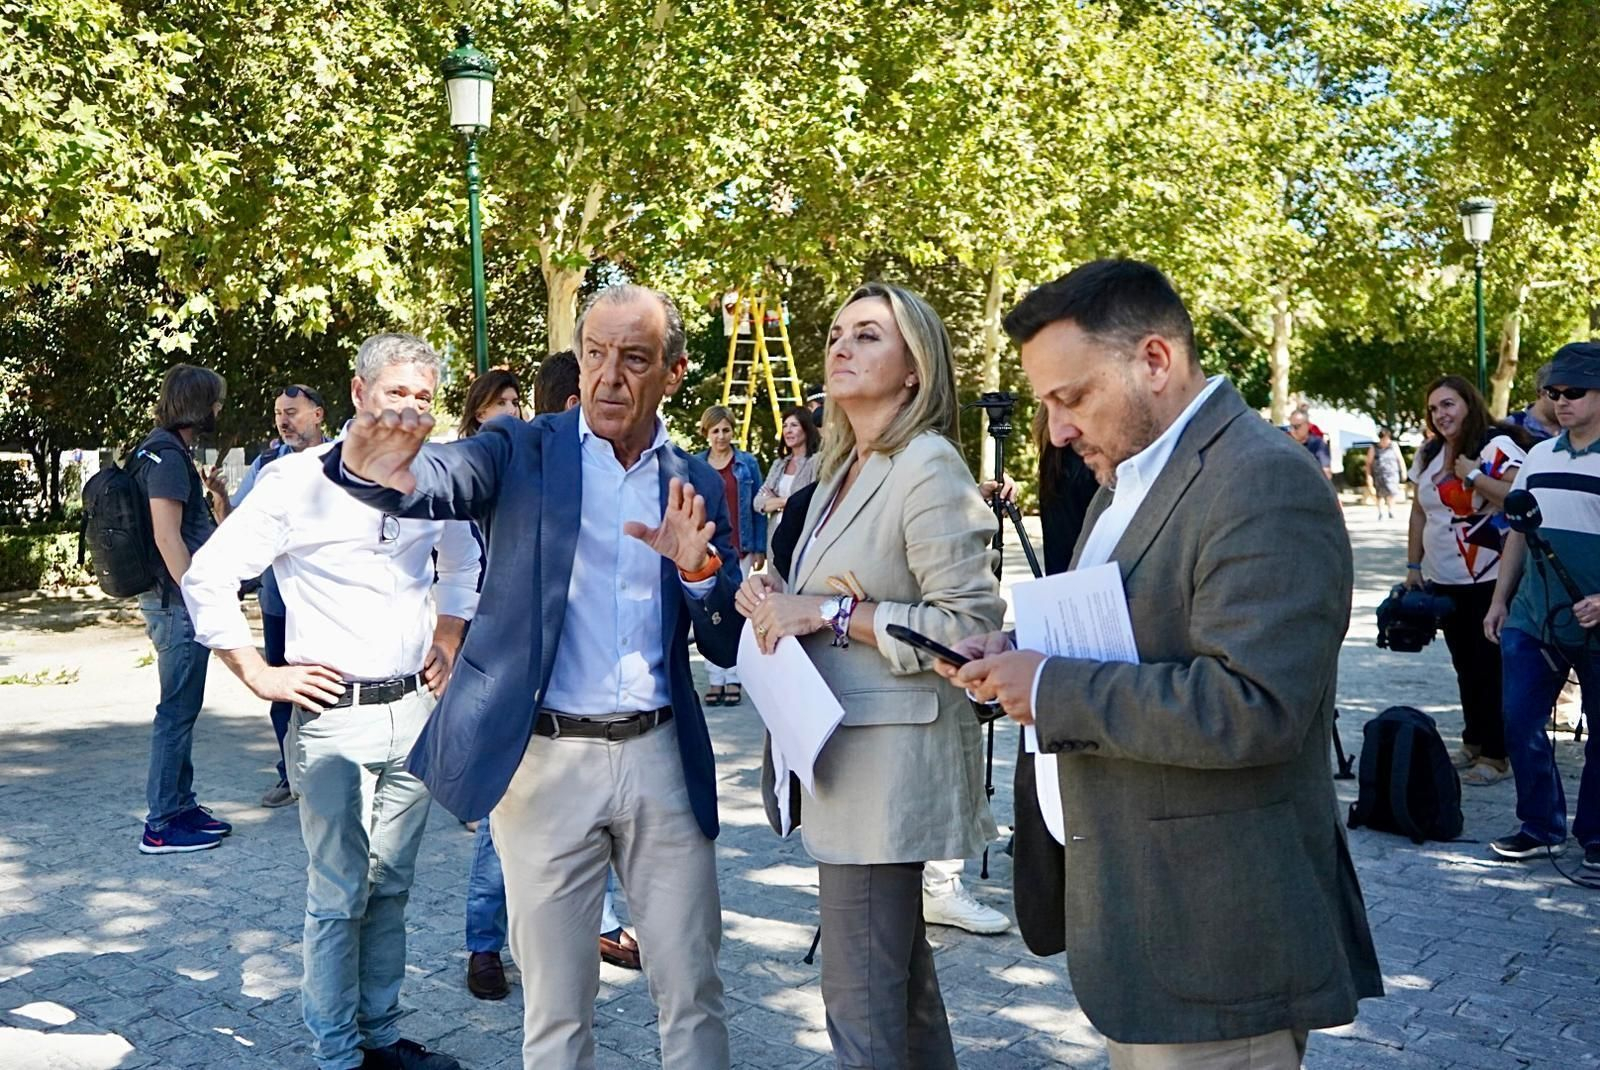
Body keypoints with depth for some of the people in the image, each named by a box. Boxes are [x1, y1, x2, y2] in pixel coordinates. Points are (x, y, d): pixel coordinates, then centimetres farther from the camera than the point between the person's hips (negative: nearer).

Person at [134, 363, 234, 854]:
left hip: (175, 599, 11)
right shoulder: (168, 455, -15)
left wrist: (213, 492, 15)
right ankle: (161, 825, 1)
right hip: (177, 601, -11)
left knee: (182, 709, 16)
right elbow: (167, 537, -22)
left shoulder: (166, 450, 16)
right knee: (177, 711, -5)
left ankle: (181, 805, 26)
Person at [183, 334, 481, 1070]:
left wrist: (449, 640, 15)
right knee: (337, 897, 2)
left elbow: (464, 561, 25)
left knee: (390, 887, 14)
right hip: (334, 715, -5)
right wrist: (260, 676, -7)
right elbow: (208, 578, -7)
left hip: (414, 710, 5)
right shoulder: (300, 480, -9)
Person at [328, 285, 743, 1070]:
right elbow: (436, 480, -22)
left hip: (659, 759, 2)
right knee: (555, 1007, 11)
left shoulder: (695, 484, 7)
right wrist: (373, 470, -44)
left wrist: (700, 565, -14)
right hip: (545, 761, -2)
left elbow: (728, 647, 5)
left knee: (693, 994, 11)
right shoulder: (521, 453, 0)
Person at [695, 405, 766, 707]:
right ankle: (715, 679, 8)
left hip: (740, 550, -1)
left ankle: (733, 679, 5)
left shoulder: (748, 464, 4)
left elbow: (758, 509, 4)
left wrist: (760, 549, -1)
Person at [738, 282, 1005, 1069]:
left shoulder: (928, 466, -14)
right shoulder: (840, 469, 14)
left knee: (862, 1002, -3)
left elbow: (972, 621, -19)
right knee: (900, 977, 21)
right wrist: (777, 599, 1)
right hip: (841, 747, 9)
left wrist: (832, 613, -20)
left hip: (887, 758, -9)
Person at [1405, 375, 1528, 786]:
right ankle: (1473, 742, 24)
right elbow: (1419, 512, 16)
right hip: (1444, 581, 7)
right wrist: (1413, 566, 14)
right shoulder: (1429, 454, 11)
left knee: (1491, 667, -2)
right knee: (1464, 665, 14)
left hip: (1490, 580, -7)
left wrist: (1474, 475, -21)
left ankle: (1496, 755, 7)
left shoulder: (1498, 445, -11)